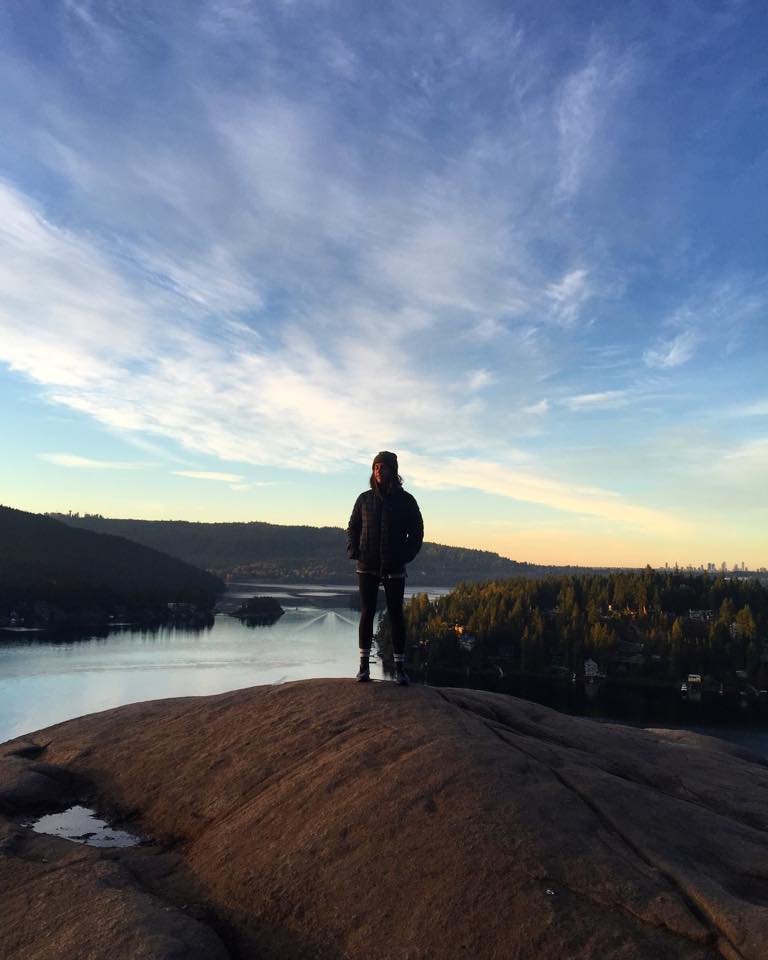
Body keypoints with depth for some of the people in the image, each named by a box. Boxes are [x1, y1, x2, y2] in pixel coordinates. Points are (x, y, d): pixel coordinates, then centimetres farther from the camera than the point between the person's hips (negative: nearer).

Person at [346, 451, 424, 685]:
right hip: (367, 567, 1)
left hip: (394, 569, -1)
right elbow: (353, 527, 13)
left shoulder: (405, 500, 1)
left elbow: (416, 532, 3)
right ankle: (364, 664, 10)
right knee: (367, 613, 3)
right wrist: (353, 551, -2)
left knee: (396, 615, 3)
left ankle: (399, 667, 10)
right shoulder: (365, 499, 6)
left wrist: (405, 556, -9)